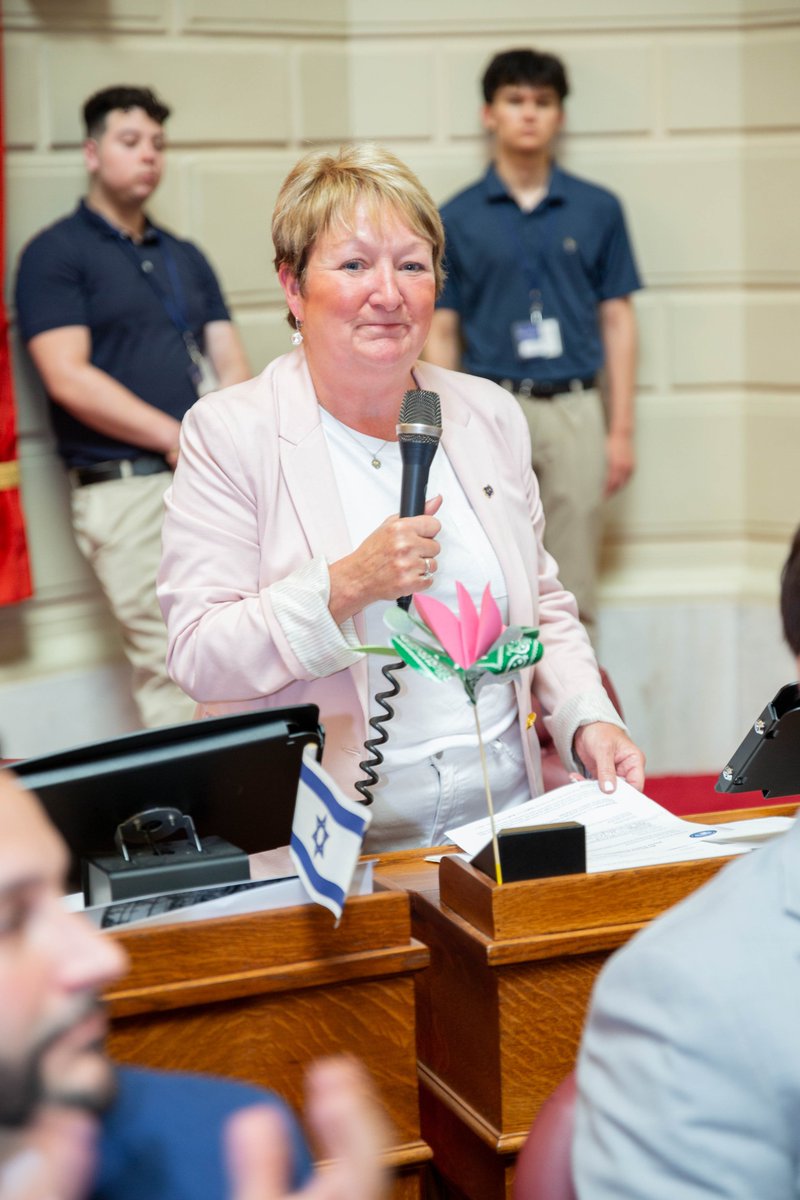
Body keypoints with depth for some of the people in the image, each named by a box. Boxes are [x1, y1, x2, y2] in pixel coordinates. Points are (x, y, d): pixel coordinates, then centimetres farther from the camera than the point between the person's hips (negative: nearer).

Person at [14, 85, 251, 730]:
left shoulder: (185, 258, 20)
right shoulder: (56, 253, 1)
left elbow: (232, 363, 13)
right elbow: (69, 380, -10)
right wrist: (184, 441, -11)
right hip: (128, 489, -5)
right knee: (178, 676, -9)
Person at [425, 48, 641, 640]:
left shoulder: (598, 209, 5)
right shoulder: (457, 218, 4)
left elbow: (618, 322, 7)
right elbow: (442, 334, 6)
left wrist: (621, 430, 2)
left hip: (574, 411, 1)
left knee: (572, 589, 5)